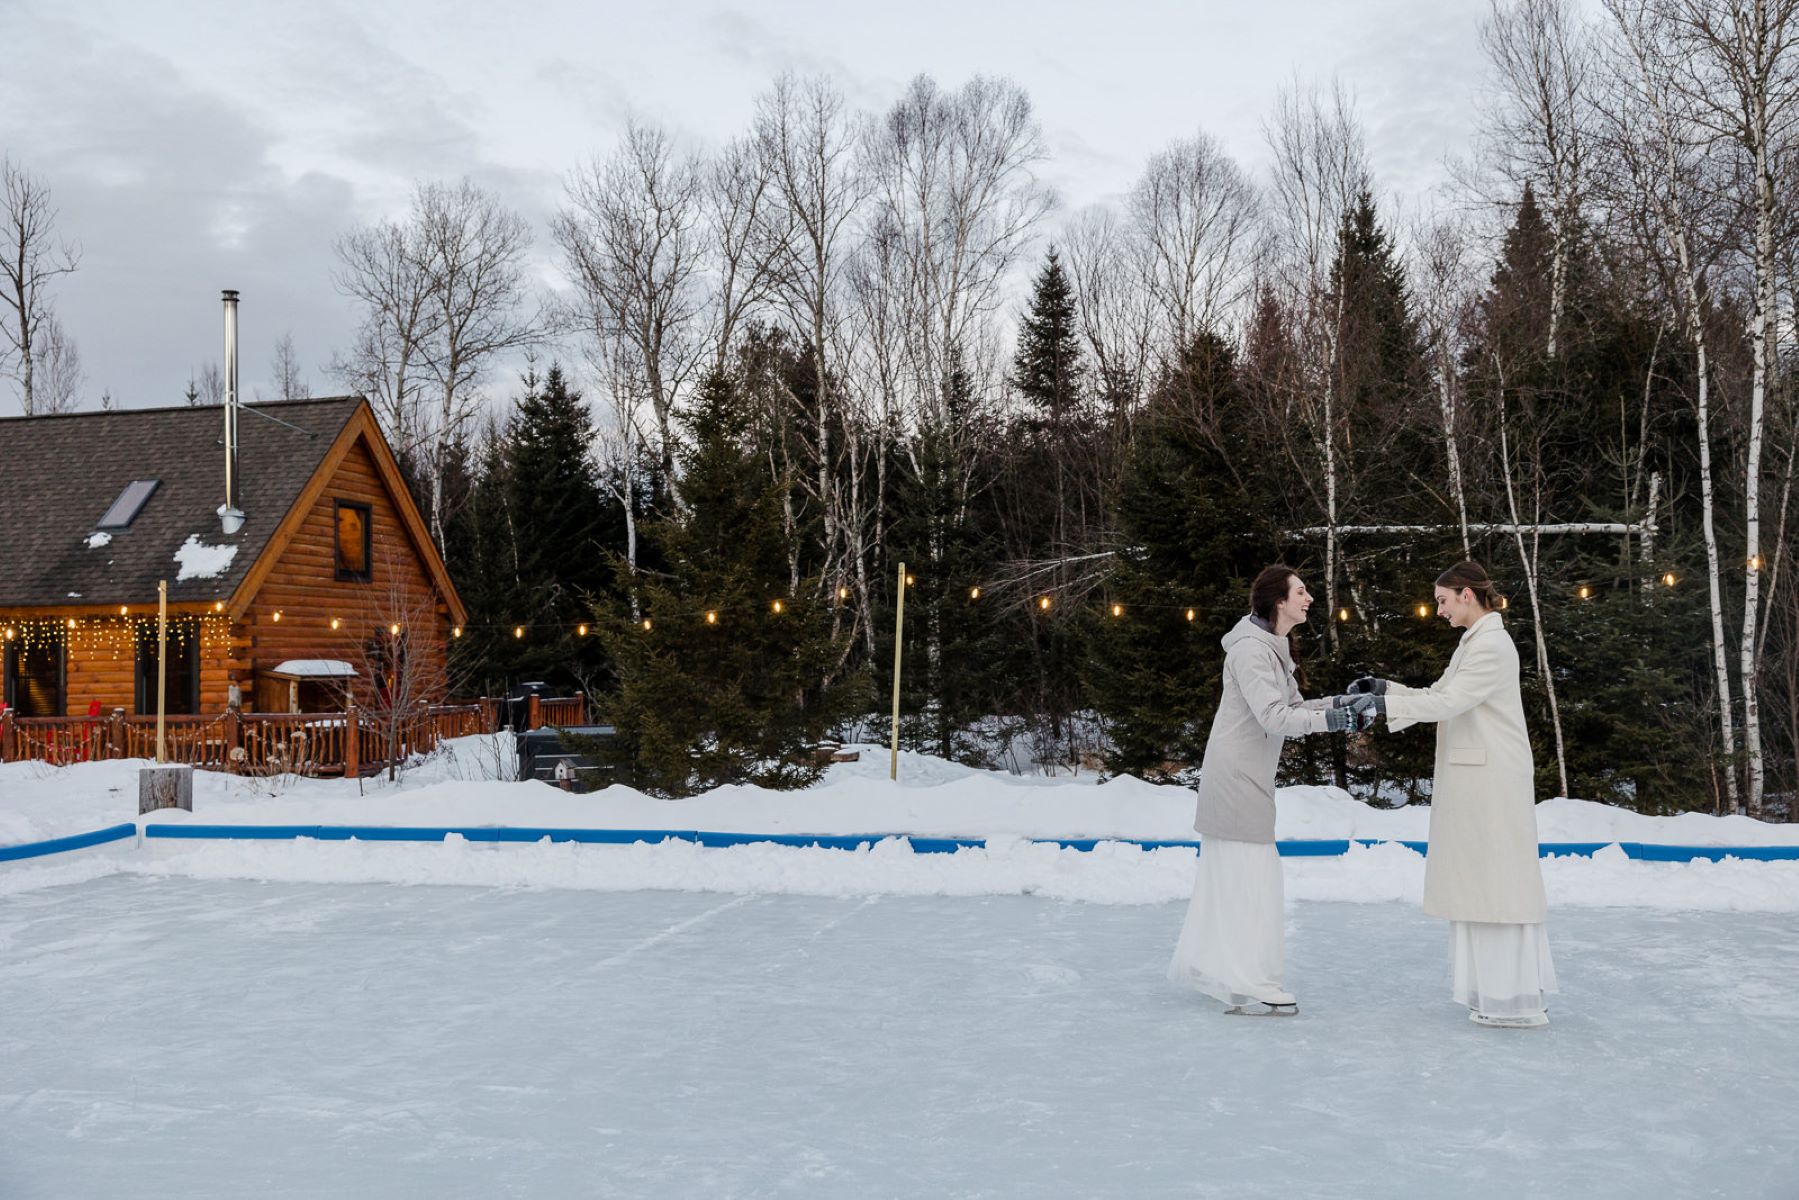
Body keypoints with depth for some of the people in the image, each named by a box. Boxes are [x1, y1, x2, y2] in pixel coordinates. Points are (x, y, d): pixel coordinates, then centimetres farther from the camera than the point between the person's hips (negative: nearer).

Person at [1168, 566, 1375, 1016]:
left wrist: (1342, 701, 0)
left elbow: (1294, 707, 12)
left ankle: (1203, 963, 26)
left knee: (1224, 875, 16)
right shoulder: (1250, 649, -18)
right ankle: (1250, 987, -2)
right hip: (1236, 776, -10)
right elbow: (1274, 717, -25)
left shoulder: (1273, 648, 14)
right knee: (1251, 877, -7)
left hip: (1243, 777, 10)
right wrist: (1329, 720, -32)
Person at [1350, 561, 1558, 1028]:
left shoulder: (1492, 646, -14)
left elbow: (1448, 703, -20)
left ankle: (1517, 998, 0)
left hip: (1492, 780, -10)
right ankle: (1500, 987, 18)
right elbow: (1436, 696, 15)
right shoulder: (1474, 642, 17)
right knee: (1479, 881, 12)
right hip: (1475, 780, 10)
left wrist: (1381, 704, -22)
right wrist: (1382, 687, 4)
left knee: (1498, 881, -5)